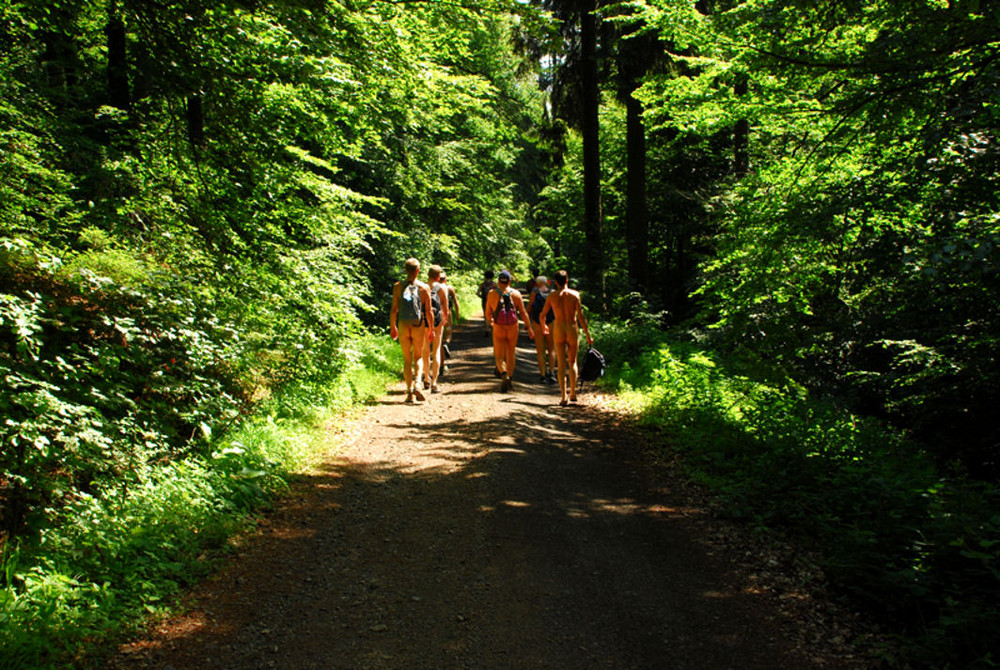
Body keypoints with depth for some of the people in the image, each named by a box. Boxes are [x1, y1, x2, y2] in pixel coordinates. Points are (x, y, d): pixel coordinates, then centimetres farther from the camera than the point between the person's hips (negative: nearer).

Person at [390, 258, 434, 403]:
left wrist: (392, 327, 8)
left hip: (403, 325, 0)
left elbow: (394, 309, -3)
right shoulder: (424, 288, -2)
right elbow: (428, 311, -2)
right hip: (418, 325, 0)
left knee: (407, 359, 9)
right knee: (418, 357, 13)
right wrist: (431, 329, 7)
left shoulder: (398, 286, -2)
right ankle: (416, 383, -10)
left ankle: (409, 390, 5)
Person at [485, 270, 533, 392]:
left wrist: (490, 321, 25)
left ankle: (504, 375, -22)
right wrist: (529, 328, 6)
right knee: (511, 354, 17)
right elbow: (523, 313, -2)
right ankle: (509, 378, 24)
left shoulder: (492, 293, -4)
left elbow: (488, 313, 3)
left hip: (498, 328, -1)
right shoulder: (516, 293, -2)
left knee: (499, 356, 4)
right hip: (513, 328, 1)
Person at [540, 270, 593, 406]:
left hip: (558, 330, 0)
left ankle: (563, 397, -2)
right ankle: (573, 393, 14)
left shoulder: (552, 296, 0)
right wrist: (588, 335, -2)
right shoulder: (575, 295, -4)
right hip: (573, 330, 0)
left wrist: (543, 326, 30)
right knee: (572, 362, 16)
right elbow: (581, 316, -8)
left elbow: (542, 316, 9)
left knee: (562, 365, 4)